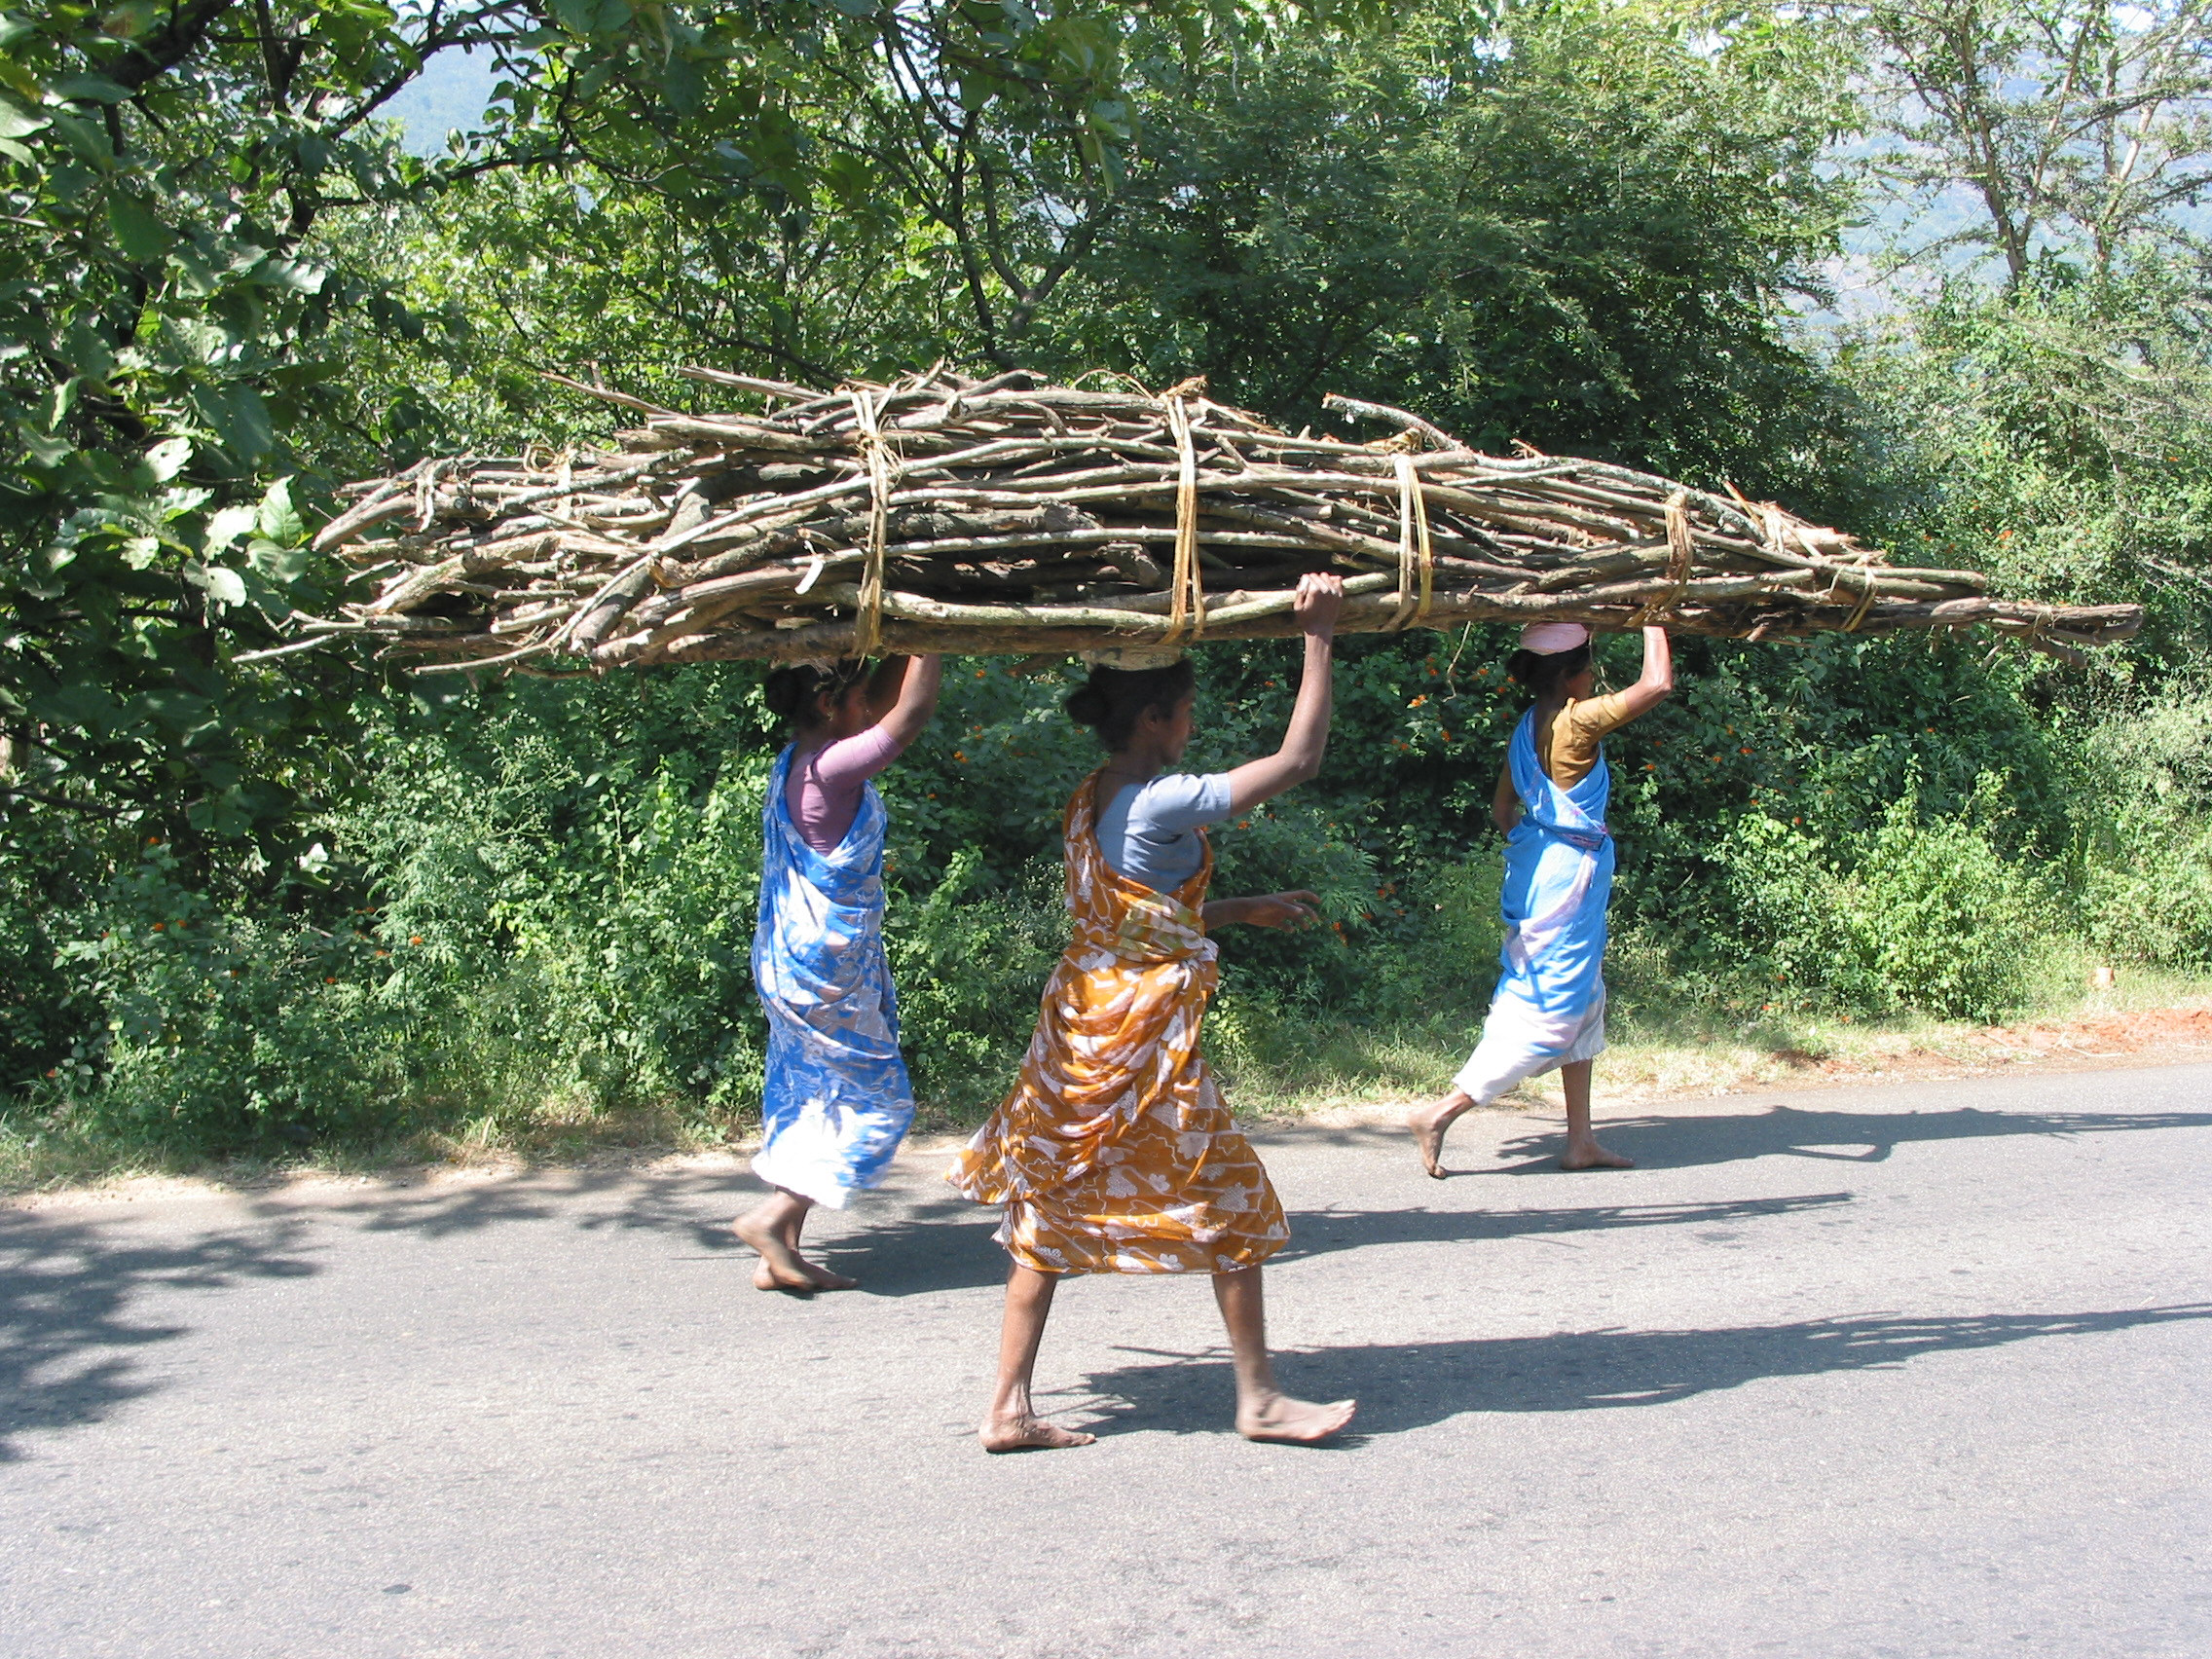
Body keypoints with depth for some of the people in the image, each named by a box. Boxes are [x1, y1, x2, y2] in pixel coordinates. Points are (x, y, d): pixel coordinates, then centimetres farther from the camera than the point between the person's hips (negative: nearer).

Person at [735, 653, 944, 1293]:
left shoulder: (798, 764, 7)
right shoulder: (830, 769, -22)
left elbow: (889, 697, 16)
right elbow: (913, 708, -25)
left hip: (798, 969, 10)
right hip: (825, 976, -10)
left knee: (813, 1101, 16)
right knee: (878, 1101, 4)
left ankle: (779, 1256, 20)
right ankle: (771, 1216, 3)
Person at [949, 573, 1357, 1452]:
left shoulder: (1091, 800, 8)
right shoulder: (1163, 804, -19)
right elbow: (1297, 760, -20)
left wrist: (1245, 909, 24)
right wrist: (1318, 636, -17)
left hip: (1082, 1024, 9)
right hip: (1146, 1035, -9)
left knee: (1051, 1212, 11)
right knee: (1230, 1204, 7)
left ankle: (1009, 1407, 15)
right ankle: (1258, 1397, 19)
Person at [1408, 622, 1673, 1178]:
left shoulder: (1527, 730, 9)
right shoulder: (1578, 721, -17)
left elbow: (1502, 809, 16)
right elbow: (1658, 682, -20)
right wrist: (1653, 621, -8)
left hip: (1536, 867, 10)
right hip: (1568, 876, -10)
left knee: (1583, 1004, 15)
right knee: (1548, 1011, -4)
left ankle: (1581, 1141, 19)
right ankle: (1439, 1115, -4)